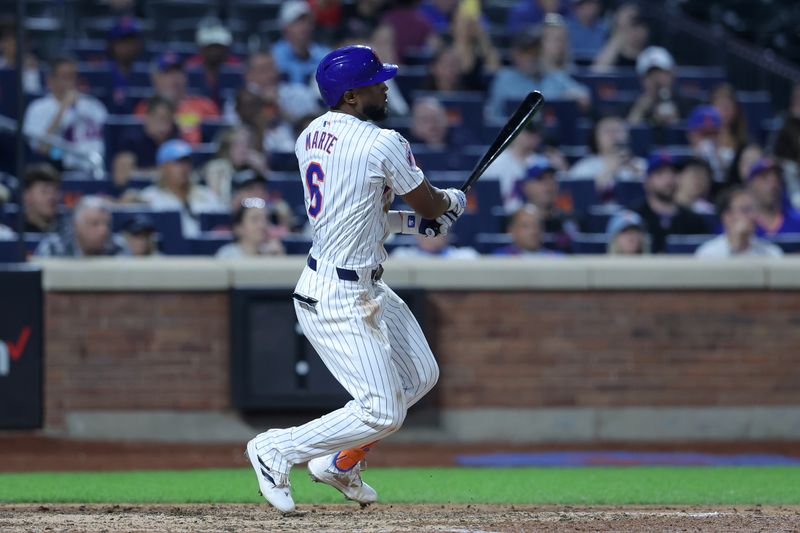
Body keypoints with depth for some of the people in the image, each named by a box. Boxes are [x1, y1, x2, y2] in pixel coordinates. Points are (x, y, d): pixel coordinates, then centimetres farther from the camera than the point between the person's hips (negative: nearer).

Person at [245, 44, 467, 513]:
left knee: (421, 375, 20)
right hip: (338, 301, -10)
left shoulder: (311, 136, 6)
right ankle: (277, 450, 4)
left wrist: (411, 221, 13)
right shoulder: (383, 144, -20)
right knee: (383, 413, -8)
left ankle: (340, 464, 28)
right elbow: (430, 204, -6)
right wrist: (452, 201, 17)